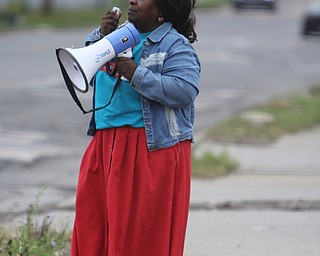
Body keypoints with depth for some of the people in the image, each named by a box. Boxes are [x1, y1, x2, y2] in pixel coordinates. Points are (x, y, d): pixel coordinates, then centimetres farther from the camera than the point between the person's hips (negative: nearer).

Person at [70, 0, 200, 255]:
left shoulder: (176, 46, -9)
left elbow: (185, 91, -21)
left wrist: (137, 75, -22)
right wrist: (102, 34, 2)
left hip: (153, 148, -8)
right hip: (107, 146, 8)